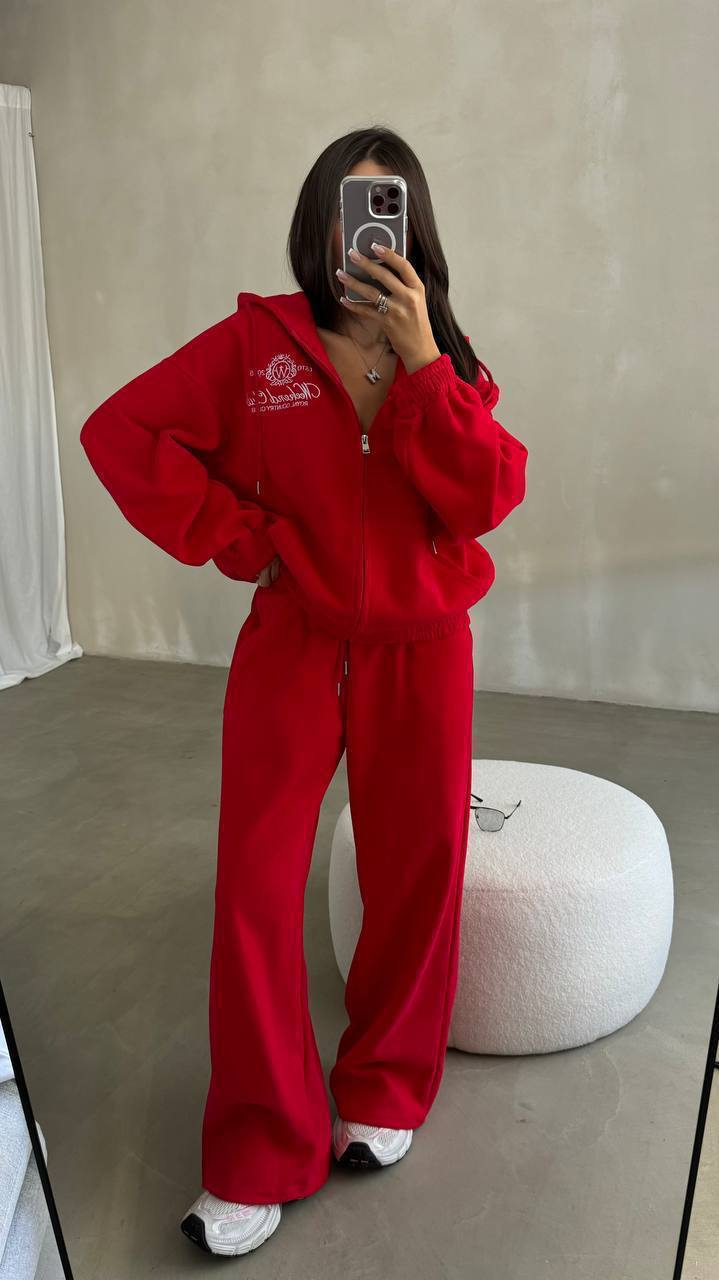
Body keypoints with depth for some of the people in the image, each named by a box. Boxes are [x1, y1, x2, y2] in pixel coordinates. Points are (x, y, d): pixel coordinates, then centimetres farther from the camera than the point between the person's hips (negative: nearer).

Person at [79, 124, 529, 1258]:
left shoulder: (449, 360, 6)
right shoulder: (257, 340, 0)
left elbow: (486, 497, -9)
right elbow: (121, 430, -4)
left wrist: (418, 356, -15)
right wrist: (238, 537, -8)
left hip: (421, 651, 2)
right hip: (292, 643, -1)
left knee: (418, 874, 10)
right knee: (257, 886, -2)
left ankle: (385, 1093, 35)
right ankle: (258, 1158, 17)